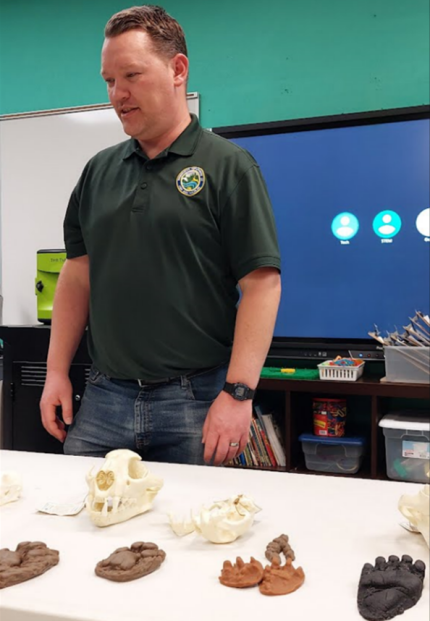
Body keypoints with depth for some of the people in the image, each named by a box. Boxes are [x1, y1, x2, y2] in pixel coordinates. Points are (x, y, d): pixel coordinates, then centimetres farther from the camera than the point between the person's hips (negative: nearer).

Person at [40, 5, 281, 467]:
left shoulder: (228, 167, -5)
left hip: (196, 400, -4)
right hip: (102, 398, 5)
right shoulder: (99, 171, 11)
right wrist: (57, 372, 8)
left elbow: (261, 282, -11)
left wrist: (238, 392, -17)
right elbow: (78, 274, 13)